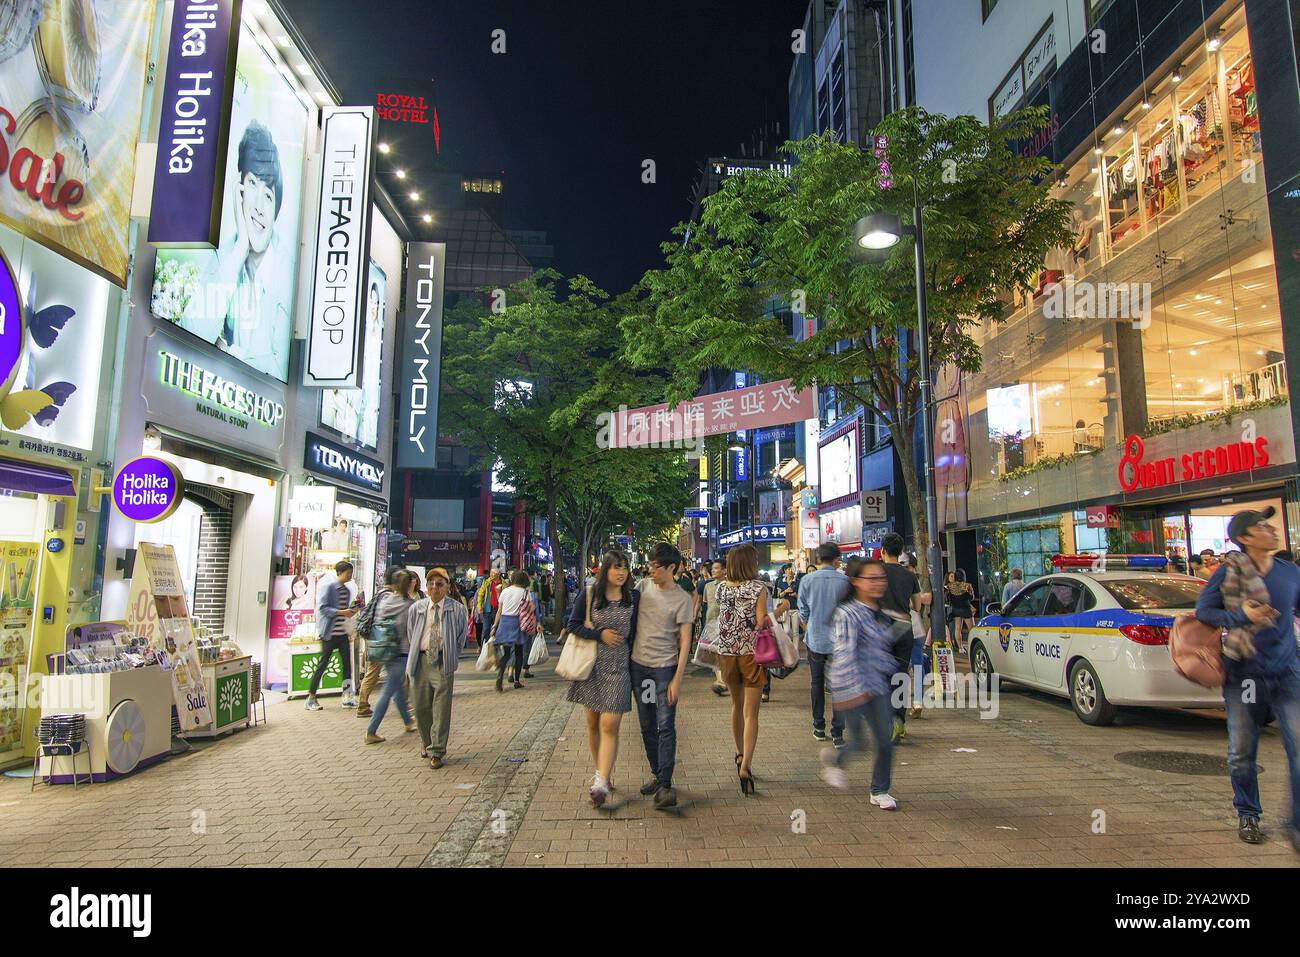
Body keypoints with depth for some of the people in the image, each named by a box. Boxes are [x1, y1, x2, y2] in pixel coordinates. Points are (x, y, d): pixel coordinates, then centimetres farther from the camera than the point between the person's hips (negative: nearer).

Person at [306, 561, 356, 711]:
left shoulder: (346, 590, 12)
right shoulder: (329, 587, -11)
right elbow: (322, 608, -18)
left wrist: (351, 611, 0)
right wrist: (341, 612, -24)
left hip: (342, 633, 7)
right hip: (329, 633, -7)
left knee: (347, 663, 4)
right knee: (322, 665, 0)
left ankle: (347, 697, 9)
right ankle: (311, 698, 12)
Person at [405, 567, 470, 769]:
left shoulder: (457, 609, 0)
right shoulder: (416, 608, 7)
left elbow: (462, 637, 8)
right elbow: (411, 635, 17)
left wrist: (451, 658, 7)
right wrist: (416, 655, 14)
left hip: (443, 662, -3)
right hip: (421, 660, 3)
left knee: (441, 707, -4)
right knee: (421, 707, 10)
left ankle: (436, 752, 4)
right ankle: (428, 744, 31)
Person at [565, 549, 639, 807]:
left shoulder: (634, 597, 2)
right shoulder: (588, 595, -1)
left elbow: (637, 629, 8)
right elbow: (573, 625, 0)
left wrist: (632, 657, 1)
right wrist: (600, 635, -13)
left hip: (619, 667, -1)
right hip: (592, 666, 1)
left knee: (609, 725, -10)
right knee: (593, 722, 11)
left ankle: (601, 782, -10)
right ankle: (601, 772, 28)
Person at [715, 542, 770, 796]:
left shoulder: (721, 587, 3)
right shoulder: (758, 588, -10)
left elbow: (721, 617, 9)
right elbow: (762, 622, -14)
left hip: (727, 652, 4)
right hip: (751, 652, -4)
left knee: (737, 705, 22)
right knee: (751, 712, -3)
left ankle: (741, 755, 35)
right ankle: (745, 766, -14)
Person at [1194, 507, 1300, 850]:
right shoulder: (1228, 572, -6)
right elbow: (1203, 609, -3)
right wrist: (1242, 617, -16)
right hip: (1244, 676, -2)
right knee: (1241, 753, 9)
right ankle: (1247, 815, 29)